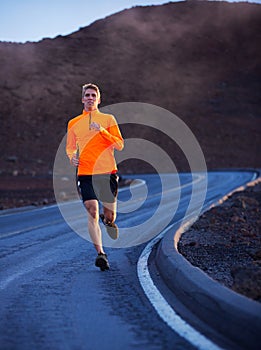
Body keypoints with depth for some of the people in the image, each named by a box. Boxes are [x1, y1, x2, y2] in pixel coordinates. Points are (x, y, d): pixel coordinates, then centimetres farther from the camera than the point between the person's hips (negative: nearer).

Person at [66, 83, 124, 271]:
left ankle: (109, 220, 41)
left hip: (108, 172, 0)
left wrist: (102, 131, -12)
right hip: (85, 173, 0)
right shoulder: (73, 123, 13)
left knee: (109, 215, 4)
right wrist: (72, 156, 0)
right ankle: (100, 253, -12)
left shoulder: (108, 119, 8)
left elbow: (120, 145, 0)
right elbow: (70, 147, 23)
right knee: (92, 213, -14)